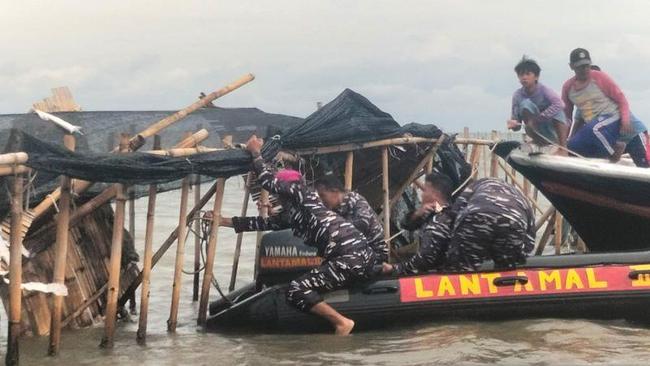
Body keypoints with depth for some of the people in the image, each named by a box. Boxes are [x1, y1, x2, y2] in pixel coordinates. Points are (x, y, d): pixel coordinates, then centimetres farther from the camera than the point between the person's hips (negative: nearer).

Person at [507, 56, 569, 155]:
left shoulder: (543, 89, -14)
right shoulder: (518, 95, -6)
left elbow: (559, 104, -33)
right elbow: (516, 120, -5)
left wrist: (537, 119, -35)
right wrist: (514, 124, -31)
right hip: (540, 134, 2)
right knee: (526, 103, -19)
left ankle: (563, 148, -27)